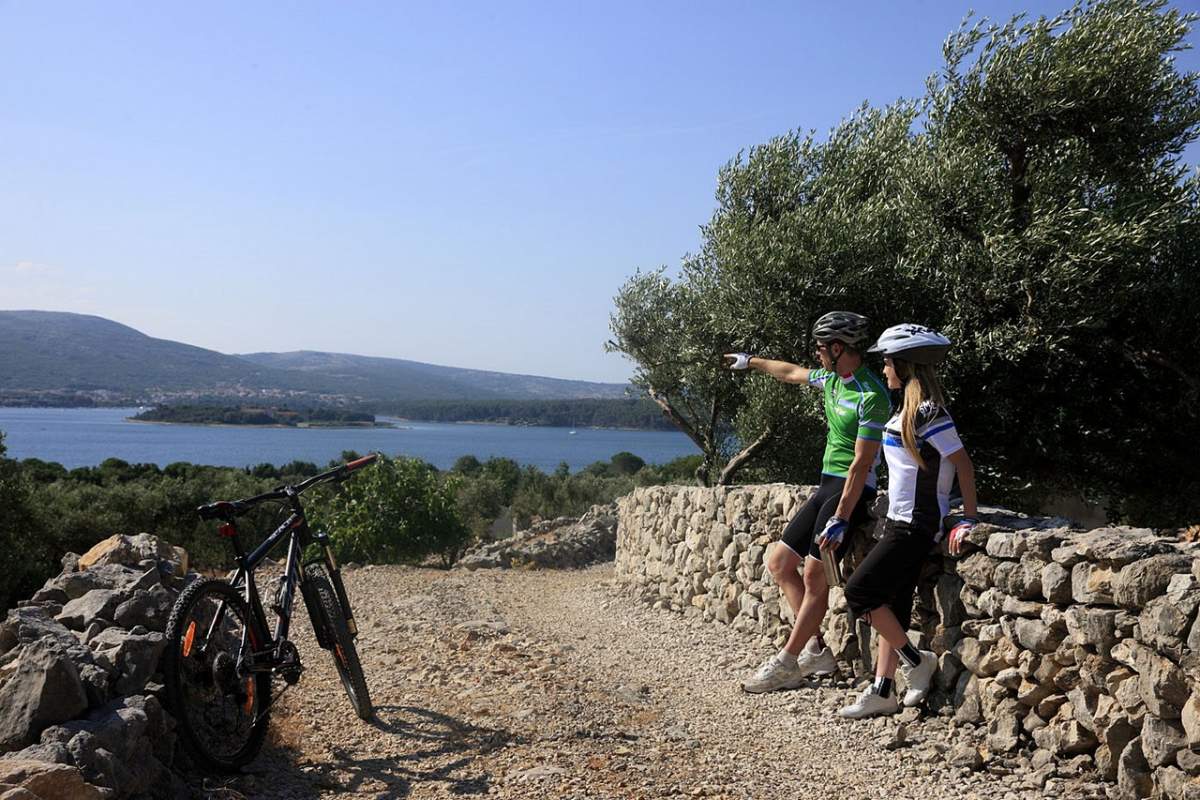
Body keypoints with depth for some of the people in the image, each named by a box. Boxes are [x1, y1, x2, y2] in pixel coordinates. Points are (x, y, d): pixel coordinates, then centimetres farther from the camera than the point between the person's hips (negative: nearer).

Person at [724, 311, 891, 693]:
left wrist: (840, 517, -23)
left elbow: (861, 464, -21)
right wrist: (752, 361, 42)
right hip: (826, 486, 10)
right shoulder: (833, 379, 8)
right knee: (779, 562, 8)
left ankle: (786, 664, 0)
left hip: (850, 491, -10)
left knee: (814, 577, -9)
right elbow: (791, 372, 29)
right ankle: (816, 650, 12)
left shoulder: (871, 395, -19)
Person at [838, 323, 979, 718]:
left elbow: (963, 463, -17)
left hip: (914, 526, -10)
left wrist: (968, 520, -17)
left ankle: (916, 660, 6)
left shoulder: (927, 412, -17)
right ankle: (882, 691, 15)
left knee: (860, 591, -8)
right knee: (891, 606, 10)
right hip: (900, 522, 10)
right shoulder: (909, 408, 12)